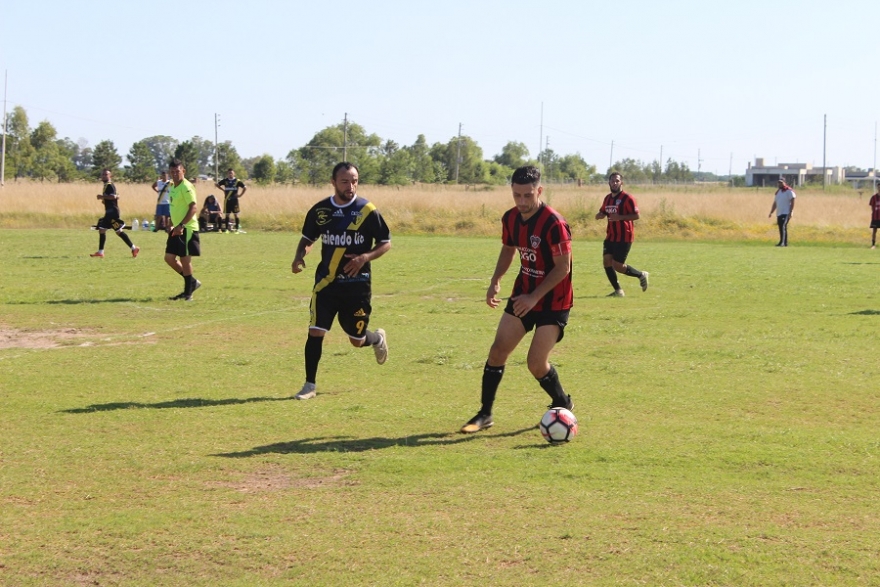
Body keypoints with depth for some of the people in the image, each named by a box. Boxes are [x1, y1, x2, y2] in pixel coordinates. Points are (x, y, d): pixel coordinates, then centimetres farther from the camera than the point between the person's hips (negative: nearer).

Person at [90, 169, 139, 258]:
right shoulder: (106, 185, 18)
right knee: (101, 230, 9)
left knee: (118, 231, -9)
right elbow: (117, 196, 25)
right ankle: (100, 252, 12)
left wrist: (102, 196, -19)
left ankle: (133, 248, -6)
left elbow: (113, 196, -26)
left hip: (112, 211, -10)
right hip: (109, 212, 10)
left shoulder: (109, 185, -12)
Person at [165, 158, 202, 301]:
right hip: (177, 229, 9)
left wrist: (181, 225, -28)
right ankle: (192, 282, 21)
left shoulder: (186, 187, -14)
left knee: (185, 260, -4)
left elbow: (193, 207, -23)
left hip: (187, 229, -9)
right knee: (169, 258, 8)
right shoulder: (173, 187, 14)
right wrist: (173, 225, 21)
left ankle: (188, 292, 6)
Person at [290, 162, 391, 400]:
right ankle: (310, 385, 5)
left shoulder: (367, 210, -9)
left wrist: (365, 257, -20)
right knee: (315, 331, -9)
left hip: (357, 284, -2)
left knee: (358, 340, 8)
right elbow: (308, 238, 15)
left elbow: (386, 243, -2)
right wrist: (299, 256, -6)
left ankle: (378, 338, 44)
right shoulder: (319, 210, 0)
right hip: (326, 282, 2)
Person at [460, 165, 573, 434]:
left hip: (553, 302, -6)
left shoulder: (554, 224, -24)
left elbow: (563, 267, -20)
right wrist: (495, 281, 2)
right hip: (523, 295, 6)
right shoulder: (510, 218, -2)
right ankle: (485, 414, 9)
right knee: (498, 350, -2)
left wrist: (534, 298, -22)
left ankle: (563, 404, 18)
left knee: (536, 363, -10)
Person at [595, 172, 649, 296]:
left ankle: (641, 275, 16)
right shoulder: (607, 198, 12)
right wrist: (600, 215, 1)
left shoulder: (627, 198, -10)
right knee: (606, 261, -4)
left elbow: (636, 216, -15)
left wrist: (620, 217, -26)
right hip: (610, 237, 7)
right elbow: (603, 212, 25)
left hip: (624, 238, -7)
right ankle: (618, 291, 7)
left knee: (618, 266, -8)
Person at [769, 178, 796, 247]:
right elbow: (775, 203, 23)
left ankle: (782, 242, -26)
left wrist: (790, 212, -20)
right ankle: (785, 243, 14)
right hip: (779, 213, 8)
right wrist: (771, 213, 16)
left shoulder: (789, 191, -7)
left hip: (786, 213, -8)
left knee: (783, 226, -20)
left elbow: (792, 202, -12)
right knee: (781, 228, 8)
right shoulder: (777, 192, 18)